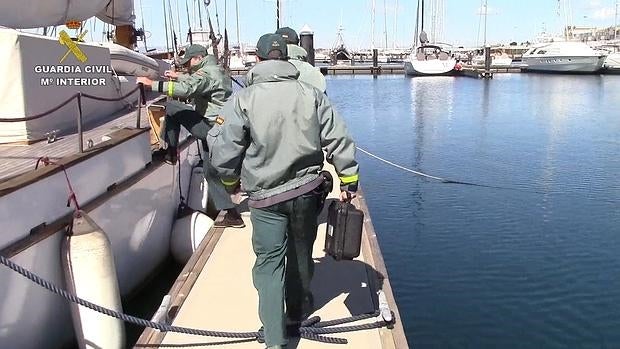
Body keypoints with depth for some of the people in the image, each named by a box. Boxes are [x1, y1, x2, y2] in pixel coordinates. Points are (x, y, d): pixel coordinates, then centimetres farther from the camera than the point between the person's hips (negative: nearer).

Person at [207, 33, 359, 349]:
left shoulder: (243, 99, -10)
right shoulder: (311, 95, -3)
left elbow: (222, 148, -6)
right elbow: (338, 139, -3)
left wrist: (231, 181, 12)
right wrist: (349, 180, 6)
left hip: (265, 196, -3)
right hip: (307, 190, 3)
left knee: (269, 260, 8)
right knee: (301, 253, 21)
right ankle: (298, 311, 42)